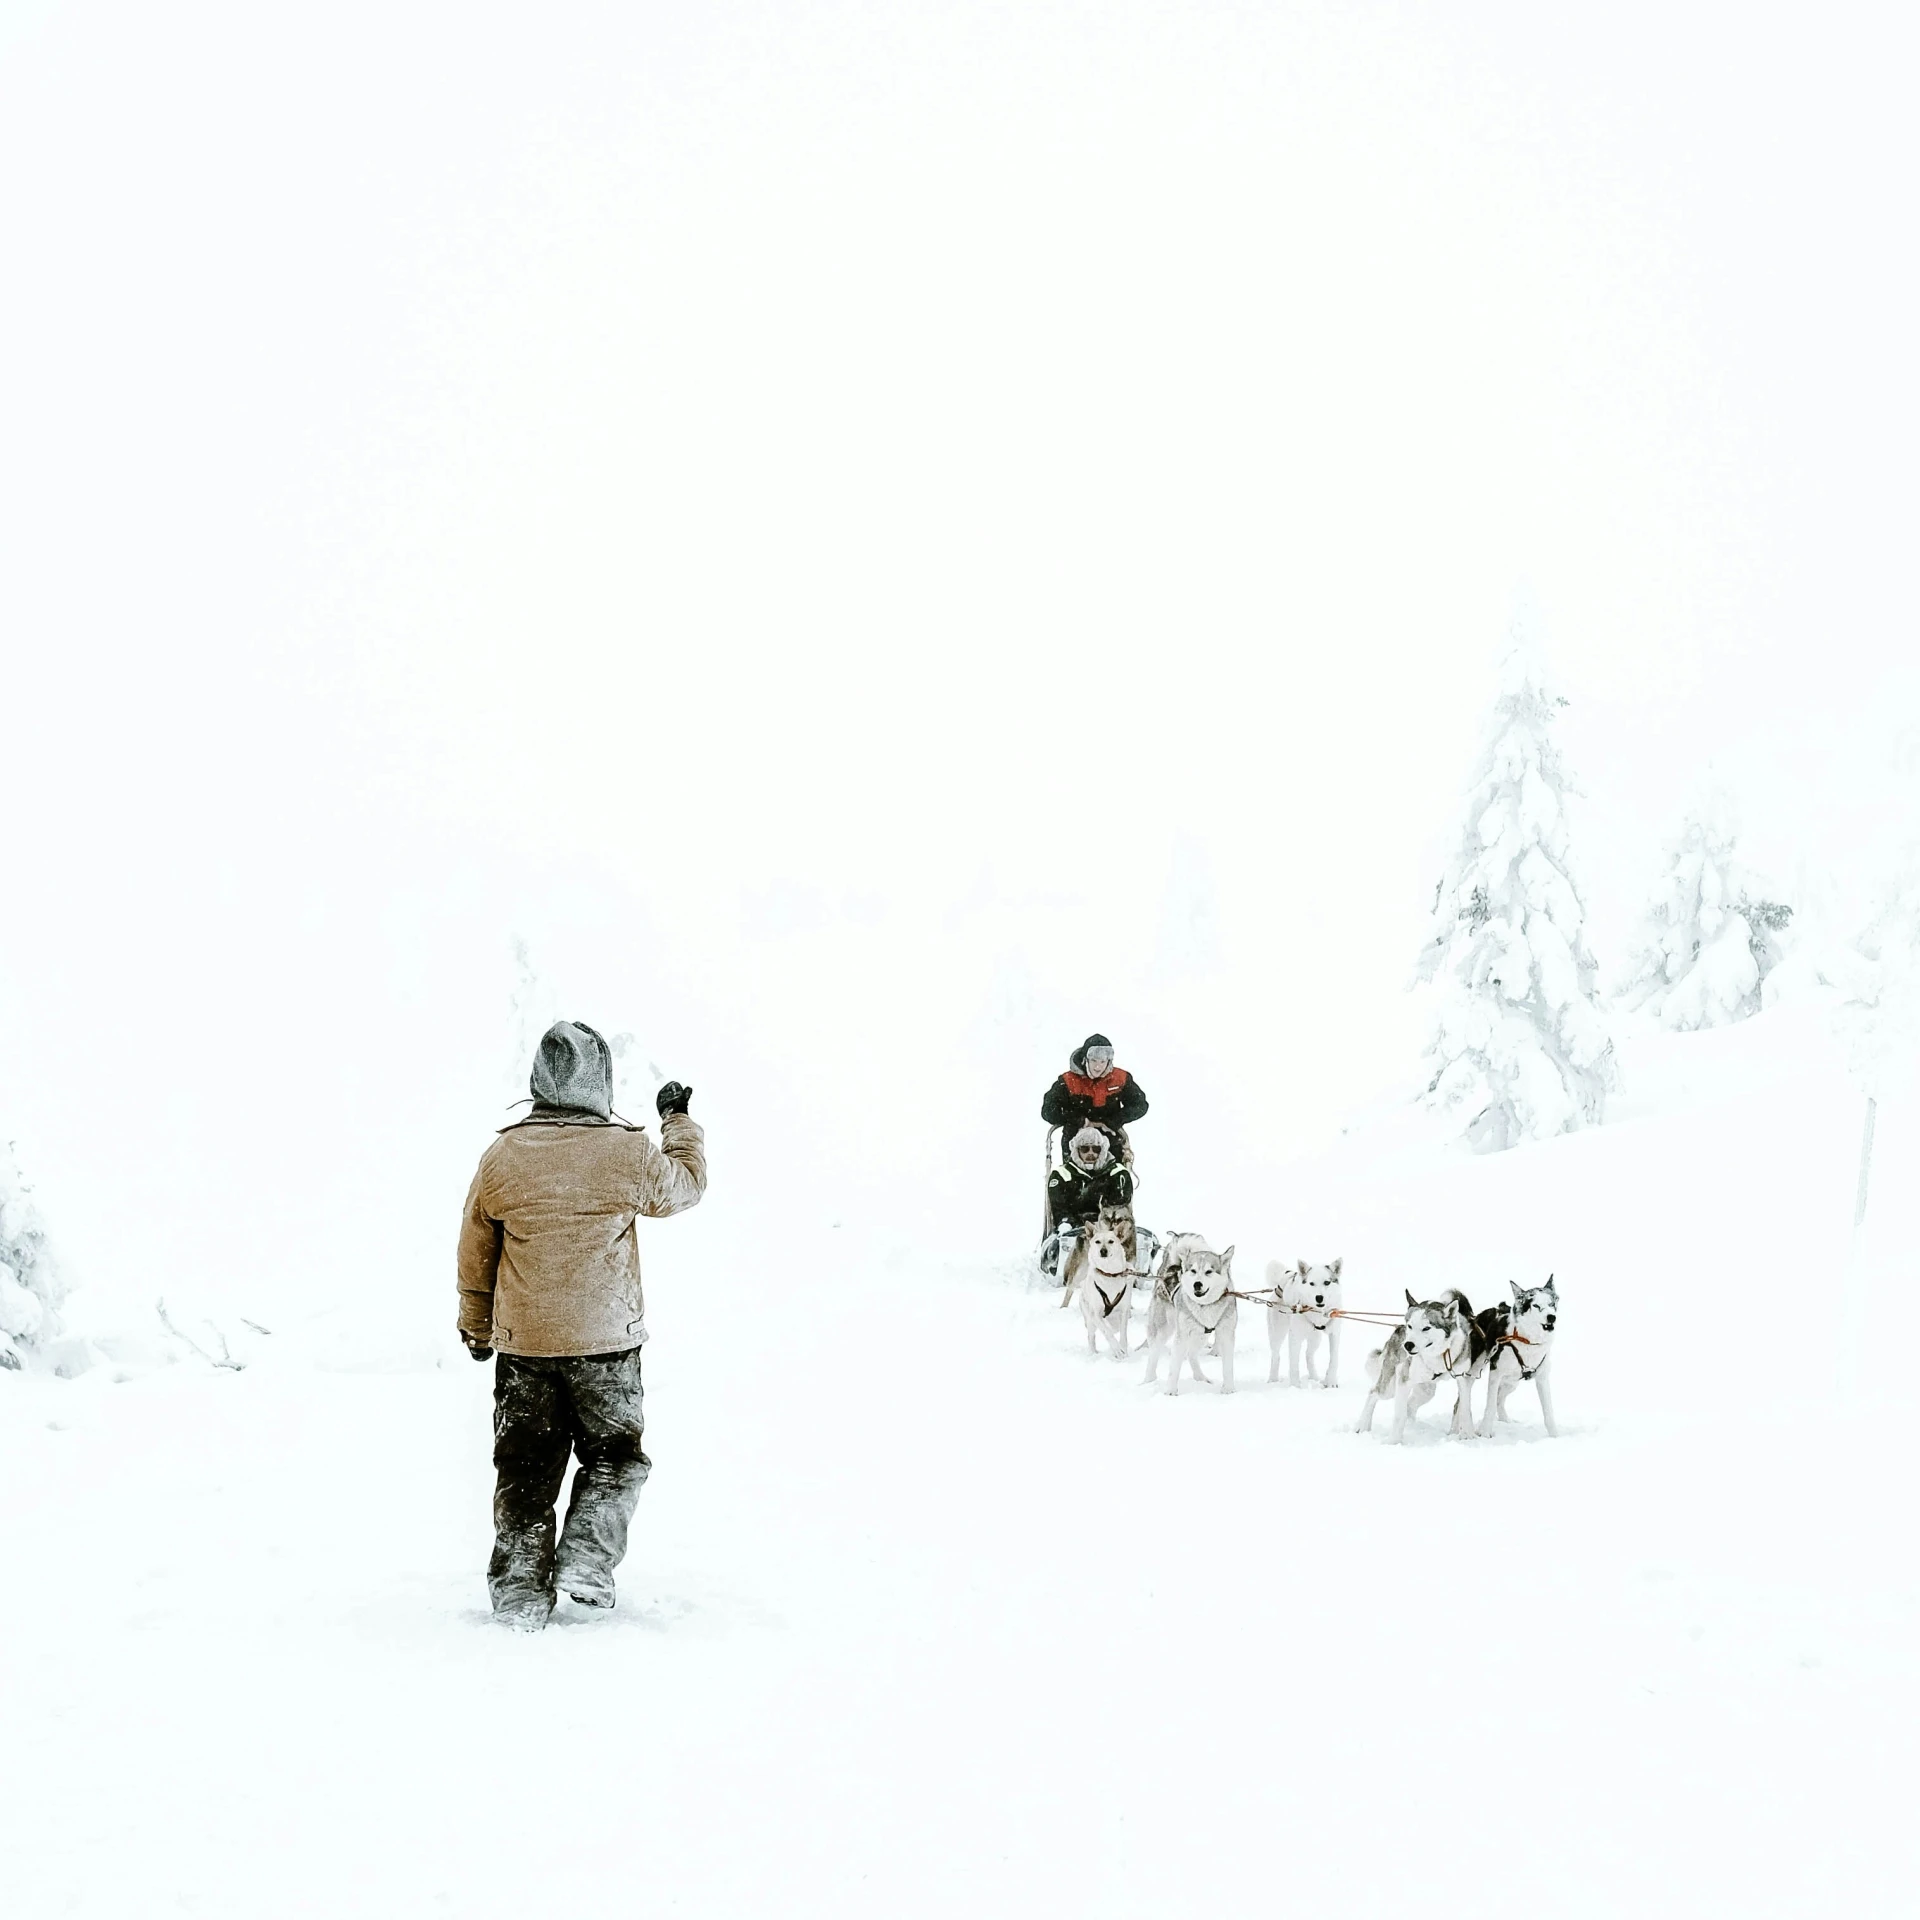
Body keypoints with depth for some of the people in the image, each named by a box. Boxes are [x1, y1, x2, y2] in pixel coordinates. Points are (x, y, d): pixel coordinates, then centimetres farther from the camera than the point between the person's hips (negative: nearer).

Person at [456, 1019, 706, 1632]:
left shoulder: (502, 1157, -5)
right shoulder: (630, 1155, -11)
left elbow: (475, 1251, 6)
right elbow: (686, 1186, 11)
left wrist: (476, 1327, 21)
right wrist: (678, 1120, 27)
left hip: (523, 1342, 2)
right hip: (606, 1341, -2)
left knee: (525, 1469, 10)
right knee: (614, 1456, 16)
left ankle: (520, 1598, 12)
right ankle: (585, 1564, 2)